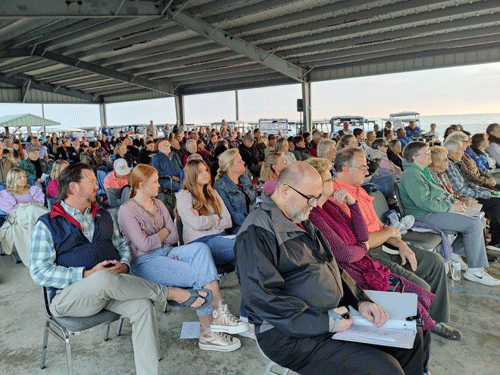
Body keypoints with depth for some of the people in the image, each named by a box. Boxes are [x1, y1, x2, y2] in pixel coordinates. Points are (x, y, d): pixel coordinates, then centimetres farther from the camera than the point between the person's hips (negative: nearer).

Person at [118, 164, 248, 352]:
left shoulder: (158, 204, 14)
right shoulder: (127, 211, -7)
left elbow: (174, 237, 9)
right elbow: (144, 245, -16)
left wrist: (154, 238, -9)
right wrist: (163, 233, -2)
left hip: (166, 252, 6)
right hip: (146, 262, -6)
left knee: (201, 248, -26)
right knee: (200, 275, -27)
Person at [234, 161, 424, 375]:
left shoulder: (303, 222, 14)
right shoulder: (256, 232, -18)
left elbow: (332, 268, 18)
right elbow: (262, 298, -25)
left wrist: (360, 301, 2)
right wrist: (324, 322, -23)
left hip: (334, 316, 9)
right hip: (293, 335, -9)